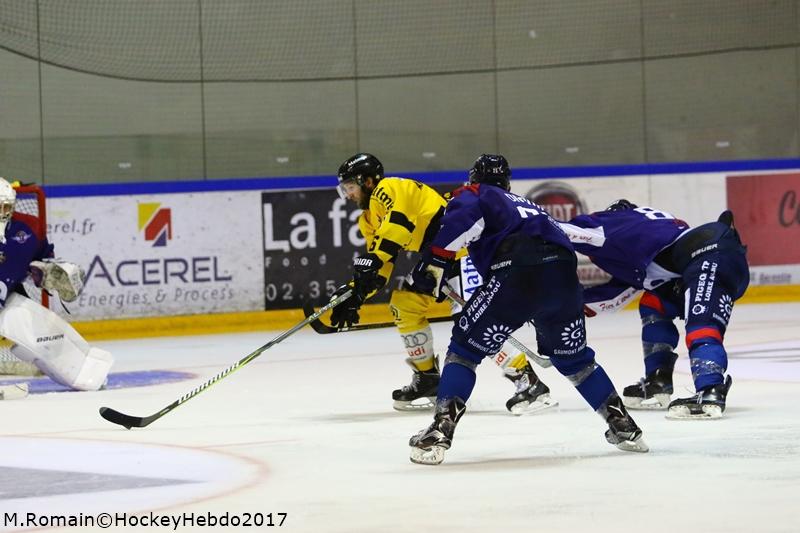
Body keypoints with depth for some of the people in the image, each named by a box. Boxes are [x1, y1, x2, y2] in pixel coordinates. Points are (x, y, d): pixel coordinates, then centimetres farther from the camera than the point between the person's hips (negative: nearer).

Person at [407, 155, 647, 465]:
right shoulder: (527, 205, 41)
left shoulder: (473, 194, 22)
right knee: (574, 357, 27)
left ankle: (440, 431, -7)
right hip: (563, 274, 6)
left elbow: (466, 215, -3)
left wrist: (436, 259, -6)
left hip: (518, 274, -6)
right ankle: (624, 427, 26)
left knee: (465, 348, 6)